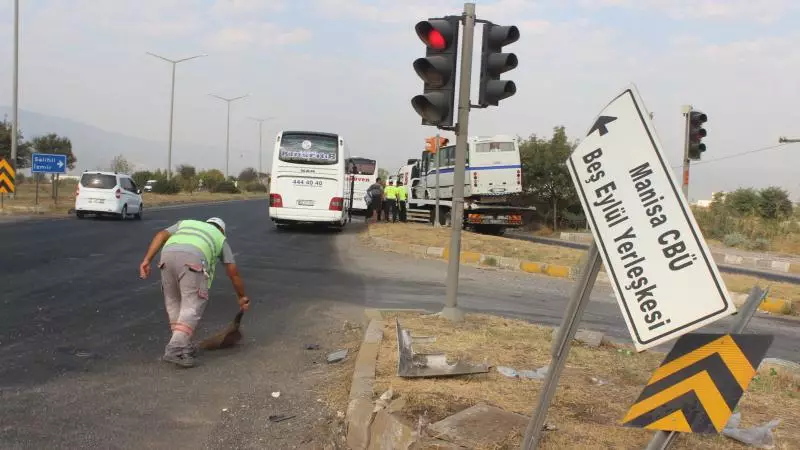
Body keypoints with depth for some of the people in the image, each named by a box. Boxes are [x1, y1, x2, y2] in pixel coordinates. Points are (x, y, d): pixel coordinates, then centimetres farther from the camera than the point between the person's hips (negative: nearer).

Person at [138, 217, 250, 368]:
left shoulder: (185, 223, 41)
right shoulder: (221, 239, 35)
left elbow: (161, 235, 22)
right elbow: (233, 271, 31)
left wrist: (147, 260, 14)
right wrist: (242, 296, 42)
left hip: (168, 255, 4)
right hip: (193, 259, -3)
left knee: (174, 304, 19)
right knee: (192, 307, -2)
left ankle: (184, 346, 22)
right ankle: (174, 349, -15)